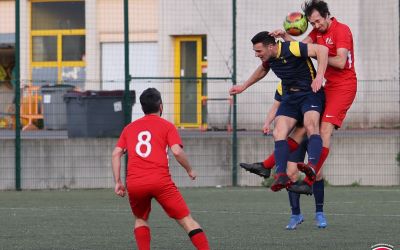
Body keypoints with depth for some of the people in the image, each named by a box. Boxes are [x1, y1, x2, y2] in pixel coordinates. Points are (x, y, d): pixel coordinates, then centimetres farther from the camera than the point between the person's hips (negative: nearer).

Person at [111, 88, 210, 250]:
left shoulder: (129, 128, 20)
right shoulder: (167, 126, 9)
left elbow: (116, 153, 11)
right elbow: (177, 151, -5)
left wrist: (118, 182, 12)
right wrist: (190, 170, 10)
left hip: (134, 184, 3)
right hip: (160, 181, -3)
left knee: (141, 219, 27)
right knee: (186, 220, 0)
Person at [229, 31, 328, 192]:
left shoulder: (291, 49, -21)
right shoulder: (269, 58, 4)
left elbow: (322, 50, -26)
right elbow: (262, 70, 30)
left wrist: (319, 76, -34)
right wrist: (244, 86, 36)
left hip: (310, 93, -7)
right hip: (290, 97, 7)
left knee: (311, 126, -33)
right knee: (279, 133, -13)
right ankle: (281, 175, -21)